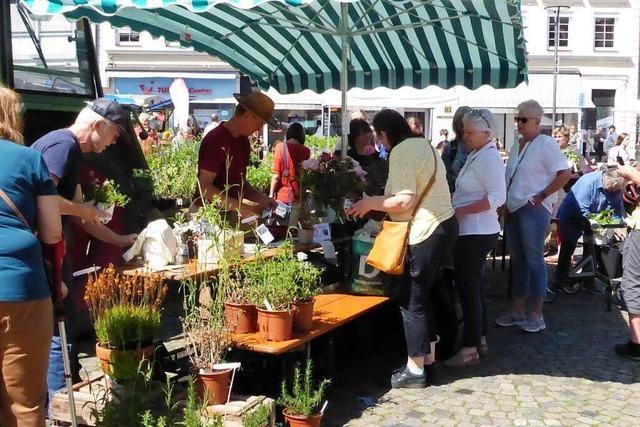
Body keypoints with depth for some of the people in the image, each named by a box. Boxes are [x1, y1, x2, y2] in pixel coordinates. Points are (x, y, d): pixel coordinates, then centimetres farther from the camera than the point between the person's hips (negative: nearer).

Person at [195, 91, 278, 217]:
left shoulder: (244, 141, 8)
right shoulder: (216, 141, -18)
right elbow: (205, 187, -21)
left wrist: (260, 198, 1)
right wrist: (240, 207, -24)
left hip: (230, 213, 8)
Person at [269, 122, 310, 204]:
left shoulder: (281, 147, -8)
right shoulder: (305, 151, -2)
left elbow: (276, 175, -9)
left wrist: (271, 194, -1)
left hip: (282, 195, -2)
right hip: (298, 196, 2)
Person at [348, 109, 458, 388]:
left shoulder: (401, 152, -15)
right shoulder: (423, 145, 15)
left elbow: (404, 200, -24)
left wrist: (370, 203, -11)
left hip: (425, 234, -10)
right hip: (443, 226, 10)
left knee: (411, 301, 1)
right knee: (422, 297, 17)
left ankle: (415, 370, 10)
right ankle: (428, 361, 25)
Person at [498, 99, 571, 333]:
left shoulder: (546, 144, -9)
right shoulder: (516, 146, 14)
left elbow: (565, 174, -15)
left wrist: (542, 196, -16)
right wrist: (505, 204, 11)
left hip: (533, 211, -8)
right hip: (513, 210, 8)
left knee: (534, 261, -2)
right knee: (517, 261, 13)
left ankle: (536, 315, 7)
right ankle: (516, 311, 21)